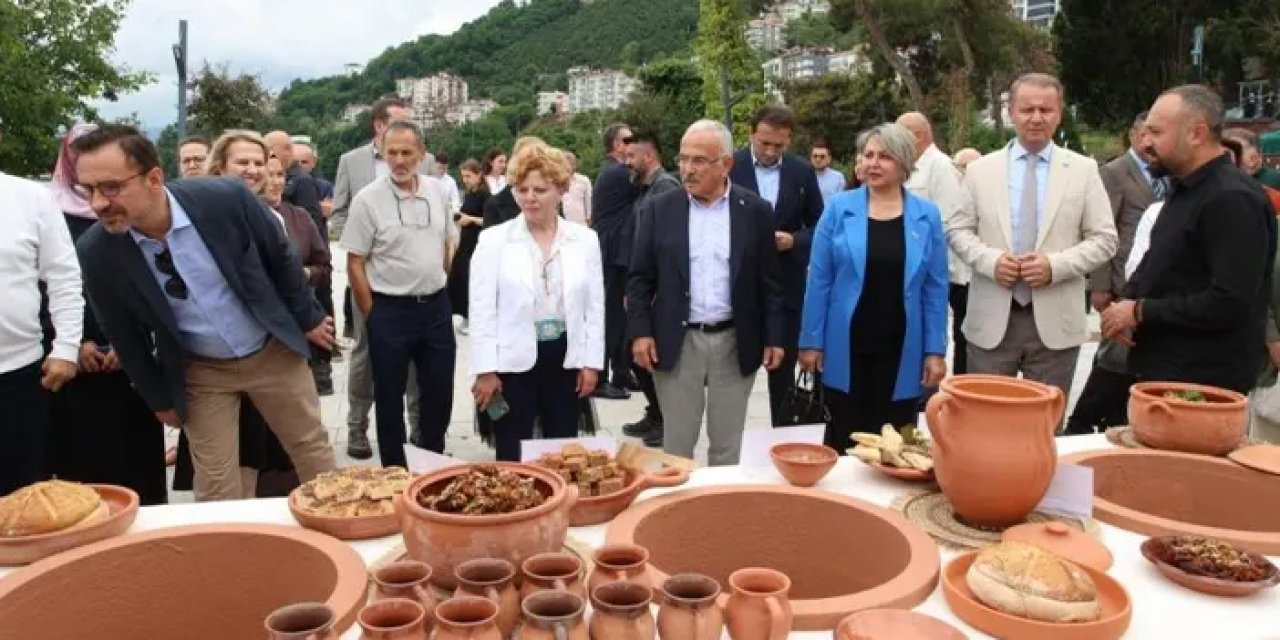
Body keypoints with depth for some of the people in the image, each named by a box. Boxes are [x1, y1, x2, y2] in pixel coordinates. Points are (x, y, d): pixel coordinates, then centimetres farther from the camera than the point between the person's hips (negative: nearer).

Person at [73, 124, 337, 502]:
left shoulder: (226, 199, -24)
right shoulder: (96, 253, -19)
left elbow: (281, 257, -6)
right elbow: (123, 335, -3)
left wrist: (308, 319, 3)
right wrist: (159, 399, 6)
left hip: (274, 351, 0)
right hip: (199, 372, 0)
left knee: (312, 449, 14)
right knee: (215, 484, 5)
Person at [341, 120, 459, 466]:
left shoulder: (438, 191, 2)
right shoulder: (367, 199, -10)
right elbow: (355, 264, -7)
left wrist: (444, 292, 13)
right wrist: (372, 315, -5)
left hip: (437, 306, 4)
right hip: (390, 310, -4)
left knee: (440, 392, 12)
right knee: (390, 397, 9)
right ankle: (395, 471, 24)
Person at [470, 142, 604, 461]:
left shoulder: (585, 239, 2)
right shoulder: (493, 239, -4)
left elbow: (595, 306, 5)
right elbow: (482, 309, -5)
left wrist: (591, 362, 1)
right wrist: (485, 369, -8)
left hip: (566, 360, 2)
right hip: (513, 361, -2)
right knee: (513, 457, 6)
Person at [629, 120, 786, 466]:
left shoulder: (755, 210, 0)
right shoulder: (658, 209, 0)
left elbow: (770, 281, 2)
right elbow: (640, 278, 1)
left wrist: (773, 337, -1)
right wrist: (640, 331, -7)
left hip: (735, 343, 0)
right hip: (677, 342, 0)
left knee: (727, 444, 12)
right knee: (676, 444, 9)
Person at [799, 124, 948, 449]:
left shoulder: (927, 215, 1)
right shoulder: (838, 208, -3)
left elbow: (935, 288, 2)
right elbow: (819, 280, -2)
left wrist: (935, 350, -2)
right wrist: (811, 340, -4)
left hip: (901, 351, 1)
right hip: (845, 348, -1)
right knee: (842, 439, 11)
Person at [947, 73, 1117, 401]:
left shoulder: (1084, 170, 4)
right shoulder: (980, 169, 5)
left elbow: (1104, 239, 2)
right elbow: (957, 230, 6)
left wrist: (1056, 265, -15)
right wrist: (989, 260, -13)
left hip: (1055, 322, 0)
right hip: (991, 320, 0)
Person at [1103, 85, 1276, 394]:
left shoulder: (1232, 199, -19)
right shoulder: (1184, 189, 11)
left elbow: (1231, 303, -26)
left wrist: (1140, 311, -18)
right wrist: (1127, 301, 0)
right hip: (1160, 370, 9)